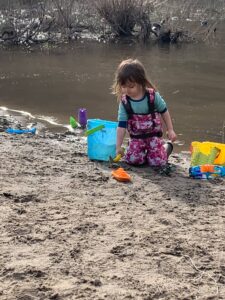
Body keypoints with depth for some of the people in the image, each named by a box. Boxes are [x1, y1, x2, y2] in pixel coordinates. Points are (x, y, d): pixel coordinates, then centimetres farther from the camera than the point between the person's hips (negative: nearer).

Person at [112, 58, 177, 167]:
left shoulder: (153, 96, -13)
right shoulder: (124, 102, -10)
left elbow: (164, 112, 3)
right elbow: (121, 125, -10)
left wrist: (170, 130, 2)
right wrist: (118, 146, -14)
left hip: (154, 135, -1)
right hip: (136, 137, 1)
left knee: (157, 161, -16)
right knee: (132, 159, -21)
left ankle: (167, 147, 19)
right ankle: (143, 150, 15)